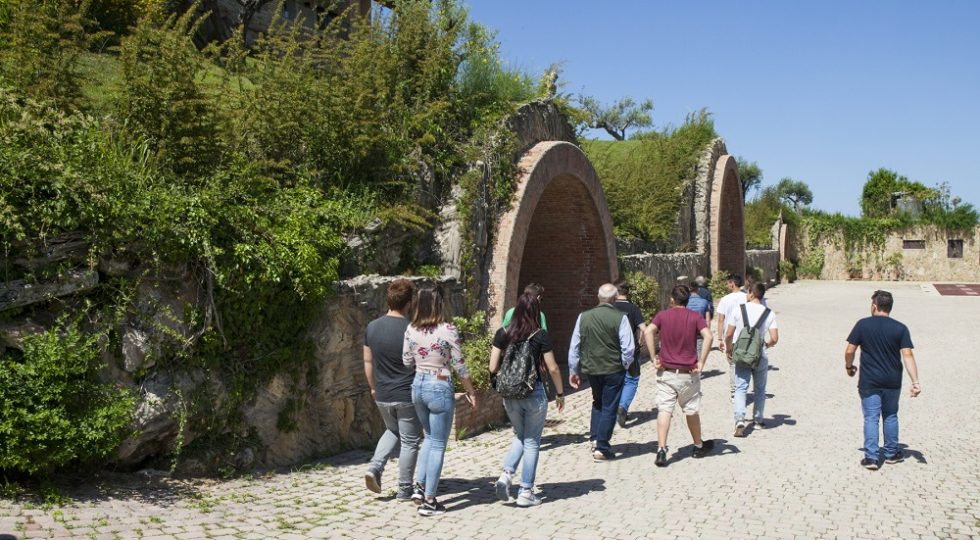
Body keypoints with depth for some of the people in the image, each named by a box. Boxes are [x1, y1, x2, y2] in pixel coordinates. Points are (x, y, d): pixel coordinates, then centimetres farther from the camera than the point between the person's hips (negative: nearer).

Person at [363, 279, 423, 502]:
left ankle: (375, 468, 9)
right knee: (409, 441, 9)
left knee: (392, 431, 27)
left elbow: (368, 361, 8)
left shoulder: (372, 327, 0)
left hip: (382, 396, 5)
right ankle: (405, 489, 15)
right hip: (408, 395, -5)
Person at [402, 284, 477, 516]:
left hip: (418, 386, 5)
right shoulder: (447, 330, -15)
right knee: (438, 445, 5)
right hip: (440, 387, -5)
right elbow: (459, 366, -10)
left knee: (430, 437, 26)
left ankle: (421, 481, 15)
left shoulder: (411, 330, -1)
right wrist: (470, 391, 2)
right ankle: (429, 501, 9)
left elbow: (406, 361, 6)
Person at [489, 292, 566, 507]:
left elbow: (493, 368, -2)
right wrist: (560, 394, 6)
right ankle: (525, 492, 13)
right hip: (534, 393, -3)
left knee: (520, 436, 23)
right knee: (531, 442, 10)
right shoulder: (541, 336, -9)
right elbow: (553, 369, -7)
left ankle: (506, 474, 3)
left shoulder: (503, 334, -2)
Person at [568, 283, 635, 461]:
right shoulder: (620, 318, -11)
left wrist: (573, 370, 13)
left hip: (590, 368, 4)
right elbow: (628, 348, -12)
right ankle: (601, 448, 8)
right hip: (613, 370, -4)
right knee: (609, 408, 7)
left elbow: (574, 346, 4)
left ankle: (595, 438, 19)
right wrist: (624, 365, 7)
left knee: (598, 402, 26)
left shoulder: (583, 317, -1)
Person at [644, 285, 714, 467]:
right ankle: (699, 446, 34)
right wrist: (701, 363, -11)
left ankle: (661, 450, -14)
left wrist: (654, 358, -11)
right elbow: (708, 337, -16)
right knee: (692, 411, 16)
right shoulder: (695, 317, 0)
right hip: (688, 373, 0)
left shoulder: (663, 315, 1)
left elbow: (648, 332, -16)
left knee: (664, 410, -3)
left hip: (666, 372, 0)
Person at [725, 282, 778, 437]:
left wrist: (729, 350, 11)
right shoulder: (769, 313, -4)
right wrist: (767, 345, 13)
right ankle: (758, 420, 27)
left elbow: (729, 334, -6)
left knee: (740, 388, 0)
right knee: (760, 389, 18)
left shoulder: (738, 309, -7)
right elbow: (774, 338, -9)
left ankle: (740, 420, -17)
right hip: (761, 356, 1)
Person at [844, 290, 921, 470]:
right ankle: (892, 453, 27)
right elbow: (907, 355, -9)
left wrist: (849, 367, 12)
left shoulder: (863, 324, -7)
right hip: (892, 381, 2)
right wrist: (915, 382, -10)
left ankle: (871, 457, 0)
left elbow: (849, 351, -7)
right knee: (890, 416, 18)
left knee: (871, 418, 3)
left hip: (869, 381, -2)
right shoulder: (900, 328, -3)